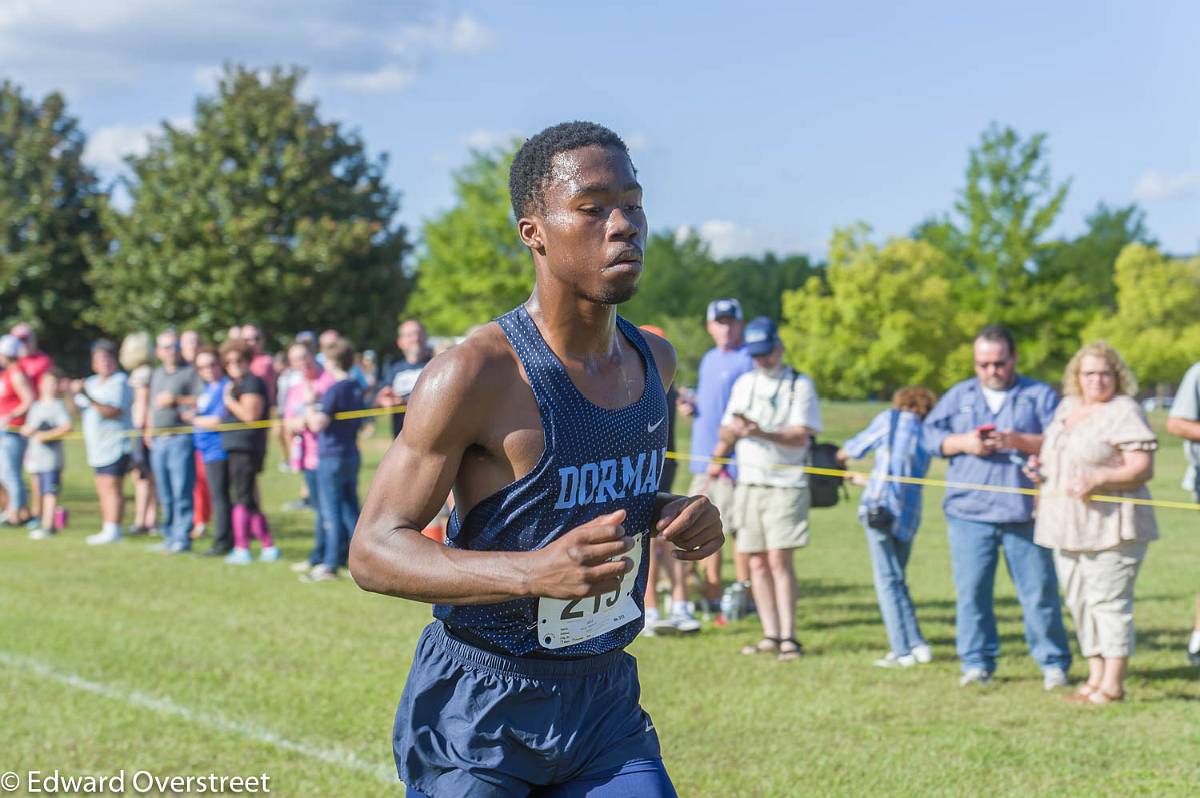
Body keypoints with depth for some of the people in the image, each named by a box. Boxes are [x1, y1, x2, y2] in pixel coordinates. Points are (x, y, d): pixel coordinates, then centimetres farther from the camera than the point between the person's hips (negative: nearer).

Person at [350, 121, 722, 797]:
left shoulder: (655, 360, 3)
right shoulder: (477, 374, -19)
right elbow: (373, 550, -18)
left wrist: (670, 515, -1)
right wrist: (535, 572, -32)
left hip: (607, 699, 5)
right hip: (477, 713, -5)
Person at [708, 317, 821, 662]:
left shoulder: (799, 384, -1)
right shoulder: (744, 383, 15)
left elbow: (800, 436, -12)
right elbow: (727, 429, 18)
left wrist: (763, 433, -27)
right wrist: (720, 454, -2)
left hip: (786, 485, -5)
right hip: (748, 484, 5)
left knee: (780, 559, -12)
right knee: (757, 562, 3)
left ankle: (788, 636, -9)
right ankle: (770, 635, 8)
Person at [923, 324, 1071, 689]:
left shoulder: (1040, 395, 7)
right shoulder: (958, 396, 15)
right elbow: (930, 436, 10)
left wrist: (1018, 441, -15)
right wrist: (964, 443, -7)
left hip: (1024, 512, -2)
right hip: (969, 511, 2)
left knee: (1040, 591, 0)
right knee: (971, 591, 1)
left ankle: (1053, 664, 10)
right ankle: (977, 664, 10)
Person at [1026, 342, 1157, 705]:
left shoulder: (1124, 412, -9)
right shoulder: (1066, 407, 16)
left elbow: (1143, 468, -15)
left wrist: (1096, 479, -26)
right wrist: (1039, 466, 10)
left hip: (1109, 524, -8)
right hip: (1068, 526, 8)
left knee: (1109, 600, -7)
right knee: (1079, 601, 10)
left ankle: (1112, 684, -3)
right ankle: (1095, 677, 19)